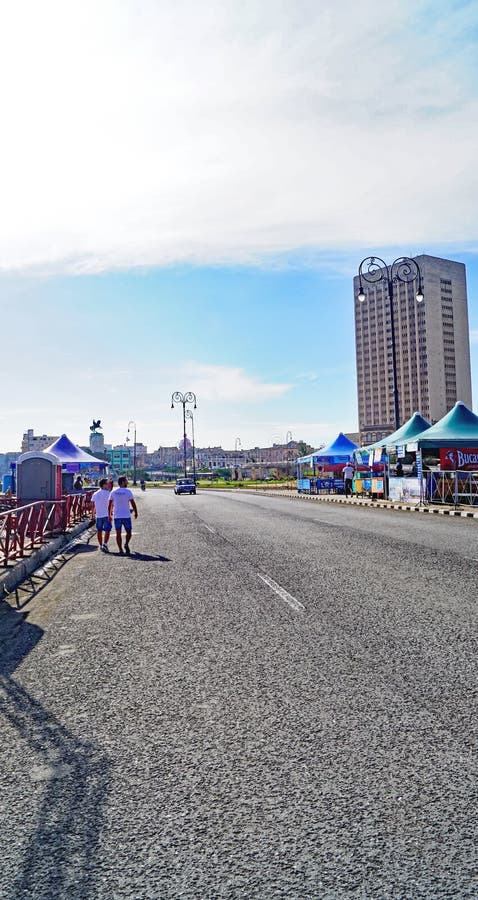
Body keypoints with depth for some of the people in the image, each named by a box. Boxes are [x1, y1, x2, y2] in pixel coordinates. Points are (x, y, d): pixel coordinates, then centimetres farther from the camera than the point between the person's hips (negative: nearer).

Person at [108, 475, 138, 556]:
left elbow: (110, 505, 4)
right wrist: (136, 512, 7)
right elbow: (133, 503, -5)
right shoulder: (128, 491, -6)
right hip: (126, 516, -2)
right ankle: (126, 544, -13)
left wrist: (109, 514, 13)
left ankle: (121, 550, 2)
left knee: (118, 533, 6)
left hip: (116, 516, 3)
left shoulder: (113, 492, 3)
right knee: (128, 532, 10)